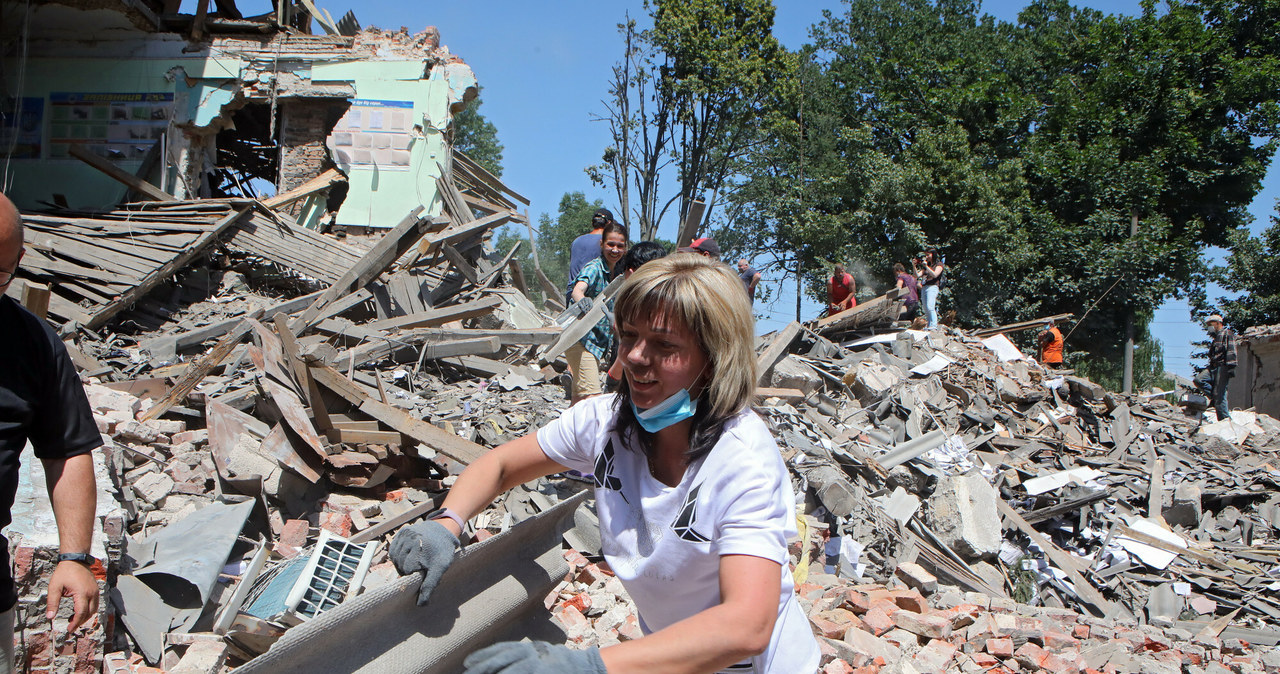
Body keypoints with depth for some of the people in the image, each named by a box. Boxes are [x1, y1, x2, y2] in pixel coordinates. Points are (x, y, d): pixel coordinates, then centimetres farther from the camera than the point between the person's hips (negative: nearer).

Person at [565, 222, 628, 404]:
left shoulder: (619, 271, 7)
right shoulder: (594, 268, -16)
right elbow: (577, 291, -37)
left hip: (599, 340, 8)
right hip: (581, 339, -8)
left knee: (579, 397, 16)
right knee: (592, 395, -19)